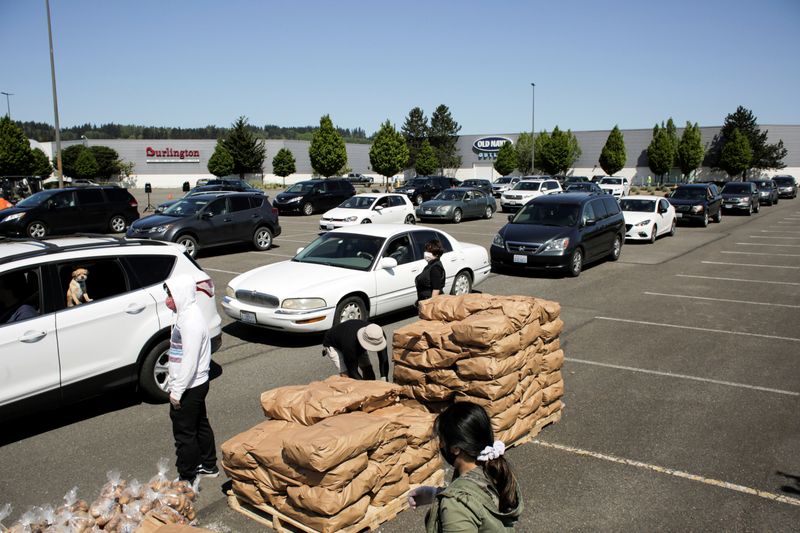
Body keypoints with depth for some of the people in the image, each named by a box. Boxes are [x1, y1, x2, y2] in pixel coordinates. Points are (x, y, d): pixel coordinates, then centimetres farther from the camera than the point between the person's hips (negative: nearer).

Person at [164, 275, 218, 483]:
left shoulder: (191, 321, -25)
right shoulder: (187, 313, 7)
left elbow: (190, 361, -26)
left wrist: (177, 391, -21)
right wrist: (174, 384, 18)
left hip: (190, 387, -10)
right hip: (196, 384, 10)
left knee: (184, 432, 2)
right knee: (200, 425, 21)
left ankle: (187, 479, 15)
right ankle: (208, 466, 37)